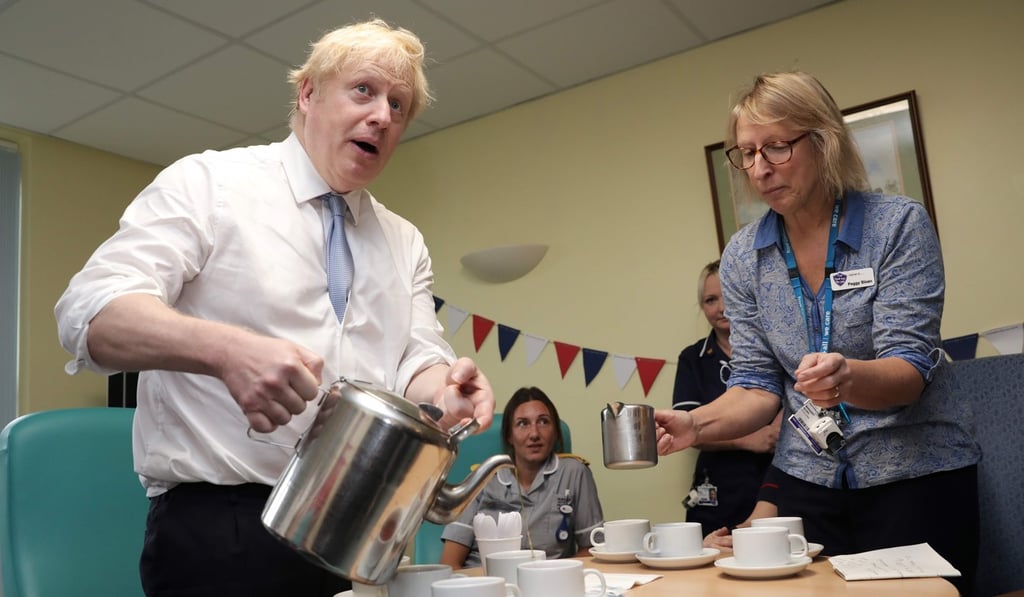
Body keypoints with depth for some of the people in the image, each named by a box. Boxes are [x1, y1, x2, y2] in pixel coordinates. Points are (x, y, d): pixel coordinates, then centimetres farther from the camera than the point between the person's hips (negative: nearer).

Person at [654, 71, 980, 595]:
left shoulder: (899, 225, -11)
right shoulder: (743, 257, -2)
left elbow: (910, 369, -18)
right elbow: (758, 386, -2)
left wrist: (848, 377, -40)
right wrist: (698, 423, -22)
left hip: (915, 477, -2)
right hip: (810, 484, 3)